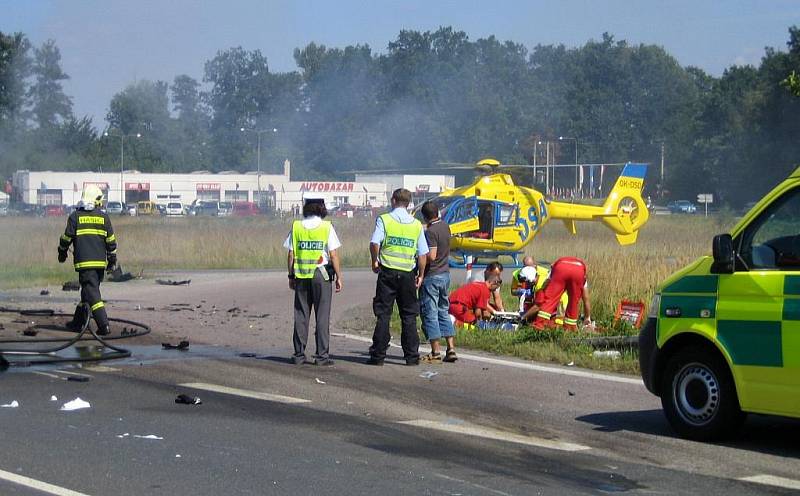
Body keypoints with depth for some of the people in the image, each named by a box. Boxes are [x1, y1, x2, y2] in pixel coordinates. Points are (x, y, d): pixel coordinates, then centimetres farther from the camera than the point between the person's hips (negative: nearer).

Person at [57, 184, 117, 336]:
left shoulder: (75, 216, -2)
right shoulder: (103, 217, 5)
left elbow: (66, 238, 2)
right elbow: (111, 241, 7)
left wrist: (62, 253, 20)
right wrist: (112, 260, 17)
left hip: (84, 262, -4)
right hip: (100, 262, 4)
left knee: (92, 293, -7)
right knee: (89, 291, 16)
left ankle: (104, 326, -17)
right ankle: (77, 322, 26)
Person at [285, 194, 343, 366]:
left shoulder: (296, 226, 3)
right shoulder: (327, 227, -4)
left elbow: (291, 255, 3)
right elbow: (334, 255, -6)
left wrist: (291, 276, 11)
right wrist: (339, 277, 1)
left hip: (301, 276, 2)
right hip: (322, 274, -2)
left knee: (301, 316, 7)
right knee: (322, 316, 1)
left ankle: (299, 354, 8)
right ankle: (322, 355, -1)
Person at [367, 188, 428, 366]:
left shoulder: (384, 219, -3)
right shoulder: (416, 224, 5)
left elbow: (374, 243, -16)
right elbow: (423, 254, 4)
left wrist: (375, 261, 0)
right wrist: (420, 275, 14)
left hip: (387, 272, -2)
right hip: (408, 274, 2)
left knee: (383, 315, 3)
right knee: (409, 316, 7)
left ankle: (378, 355, 2)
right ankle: (412, 356, 5)